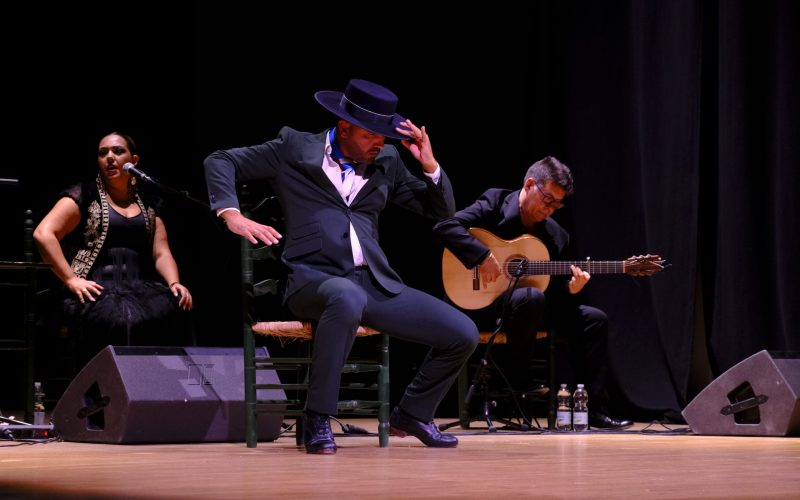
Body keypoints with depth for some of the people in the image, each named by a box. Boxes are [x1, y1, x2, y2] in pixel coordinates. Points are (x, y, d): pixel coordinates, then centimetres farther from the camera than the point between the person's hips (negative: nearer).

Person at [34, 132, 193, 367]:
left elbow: (161, 253, 15)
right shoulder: (84, 196, 8)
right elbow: (43, 233, -2)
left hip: (139, 287, 4)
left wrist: (174, 283, -7)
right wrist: (71, 279, -12)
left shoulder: (148, 206, 23)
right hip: (97, 290, -4)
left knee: (175, 311, -30)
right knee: (124, 321, -38)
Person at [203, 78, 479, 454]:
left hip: (376, 284, 5)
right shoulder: (295, 148, 7)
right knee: (347, 298, -43)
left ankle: (412, 414, 19)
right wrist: (232, 215, -8)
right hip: (314, 279, -5)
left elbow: (442, 210, 22)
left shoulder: (387, 162, 18)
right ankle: (317, 422, -30)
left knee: (464, 334, -8)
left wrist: (429, 164, 4)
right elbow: (220, 162, 9)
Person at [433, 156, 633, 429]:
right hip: (485, 302, -7)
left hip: (531, 304, 7)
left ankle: (595, 410, -3)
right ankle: (516, 383, -15)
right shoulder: (495, 202, -7)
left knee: (594, 319, -5)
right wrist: (483, 256, -28)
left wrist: (570, 289, -14)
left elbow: (555, 292, 8)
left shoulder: (556, 236, 8)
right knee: (531, 297, -37)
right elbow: (446, 227, -20)